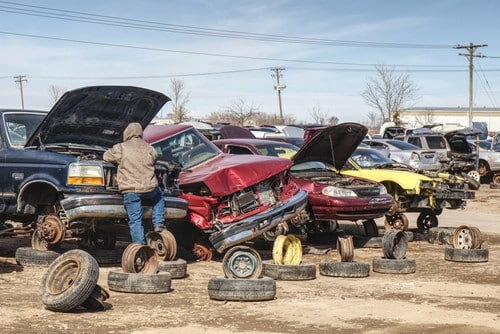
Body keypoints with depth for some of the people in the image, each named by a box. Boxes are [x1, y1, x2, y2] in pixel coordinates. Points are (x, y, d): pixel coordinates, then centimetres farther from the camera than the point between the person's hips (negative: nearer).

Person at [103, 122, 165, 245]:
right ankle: (158, 224, 24)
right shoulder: (149, 148, 9)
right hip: (150, 187, 3)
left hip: (131, 190, -3)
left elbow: (106, 156, 12)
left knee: (135, 221, 3)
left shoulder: (121, 148, 0)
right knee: (159, 196, 35)